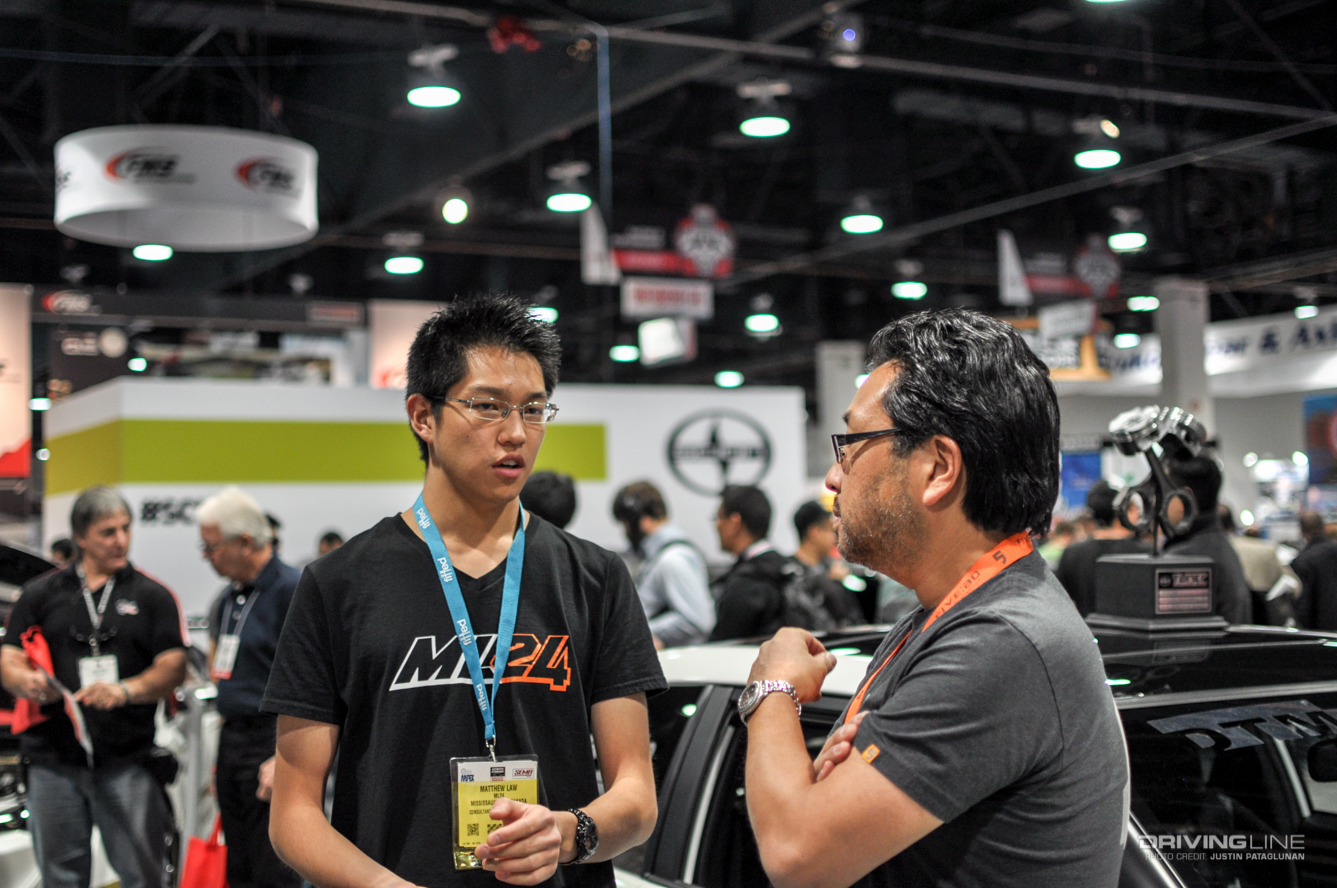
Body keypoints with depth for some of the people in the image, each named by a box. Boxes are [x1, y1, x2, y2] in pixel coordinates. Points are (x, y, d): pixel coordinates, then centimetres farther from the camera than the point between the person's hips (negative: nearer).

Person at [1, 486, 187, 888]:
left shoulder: (152, 595, 6)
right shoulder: (40, 594, 11)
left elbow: (173, 668, -1)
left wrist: (124, 691, -19)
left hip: (127, 761, -2)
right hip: (53, 758, 2)